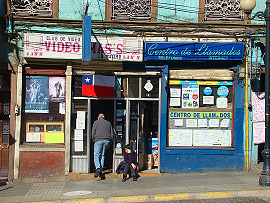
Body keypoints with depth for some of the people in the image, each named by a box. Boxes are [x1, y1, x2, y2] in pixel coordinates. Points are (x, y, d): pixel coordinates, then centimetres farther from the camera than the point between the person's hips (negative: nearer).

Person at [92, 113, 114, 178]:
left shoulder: (96, 122, 8)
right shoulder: (108, 123, 18)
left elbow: (93, 133, 1)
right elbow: (112, 134, 14)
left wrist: (94, 141, 11)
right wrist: (109, 143, 19)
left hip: (98, 140, -3)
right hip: (107, 140, 3)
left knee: (96, 155, -3)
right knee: (102, 155, 10)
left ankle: (98, 168, -23)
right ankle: (101, 170, 6)